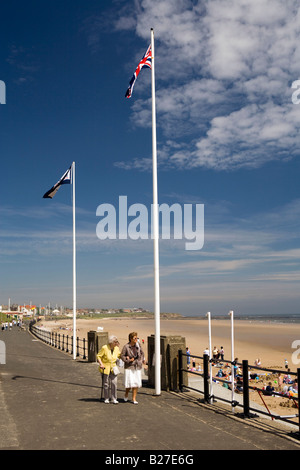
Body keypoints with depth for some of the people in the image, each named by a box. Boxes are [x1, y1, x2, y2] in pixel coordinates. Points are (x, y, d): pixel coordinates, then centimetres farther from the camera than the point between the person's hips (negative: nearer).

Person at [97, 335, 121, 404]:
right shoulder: (104, 348, -15)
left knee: (114, 383, -5)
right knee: (106, 384, 4)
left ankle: (114, 399, 4)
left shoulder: (116, 348, 0)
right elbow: (98, 356, -8)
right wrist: (101, 364, -20)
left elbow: (119, 355, 18)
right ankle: (106, 399, 18)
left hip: (113, 368, 3)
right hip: (105, 368, -3)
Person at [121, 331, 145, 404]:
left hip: (137, 367, 4)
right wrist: (128, 360, -16)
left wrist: (142, 359, 14)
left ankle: (134, 399, 13)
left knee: (136, 383, 2)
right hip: (129, 367, -4)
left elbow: (142, 352, 17)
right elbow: (122, 356, -6)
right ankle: (126, 394, 25)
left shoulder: (137, 345, -1)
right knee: (129, 383, -5)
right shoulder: (126, 346, -13)